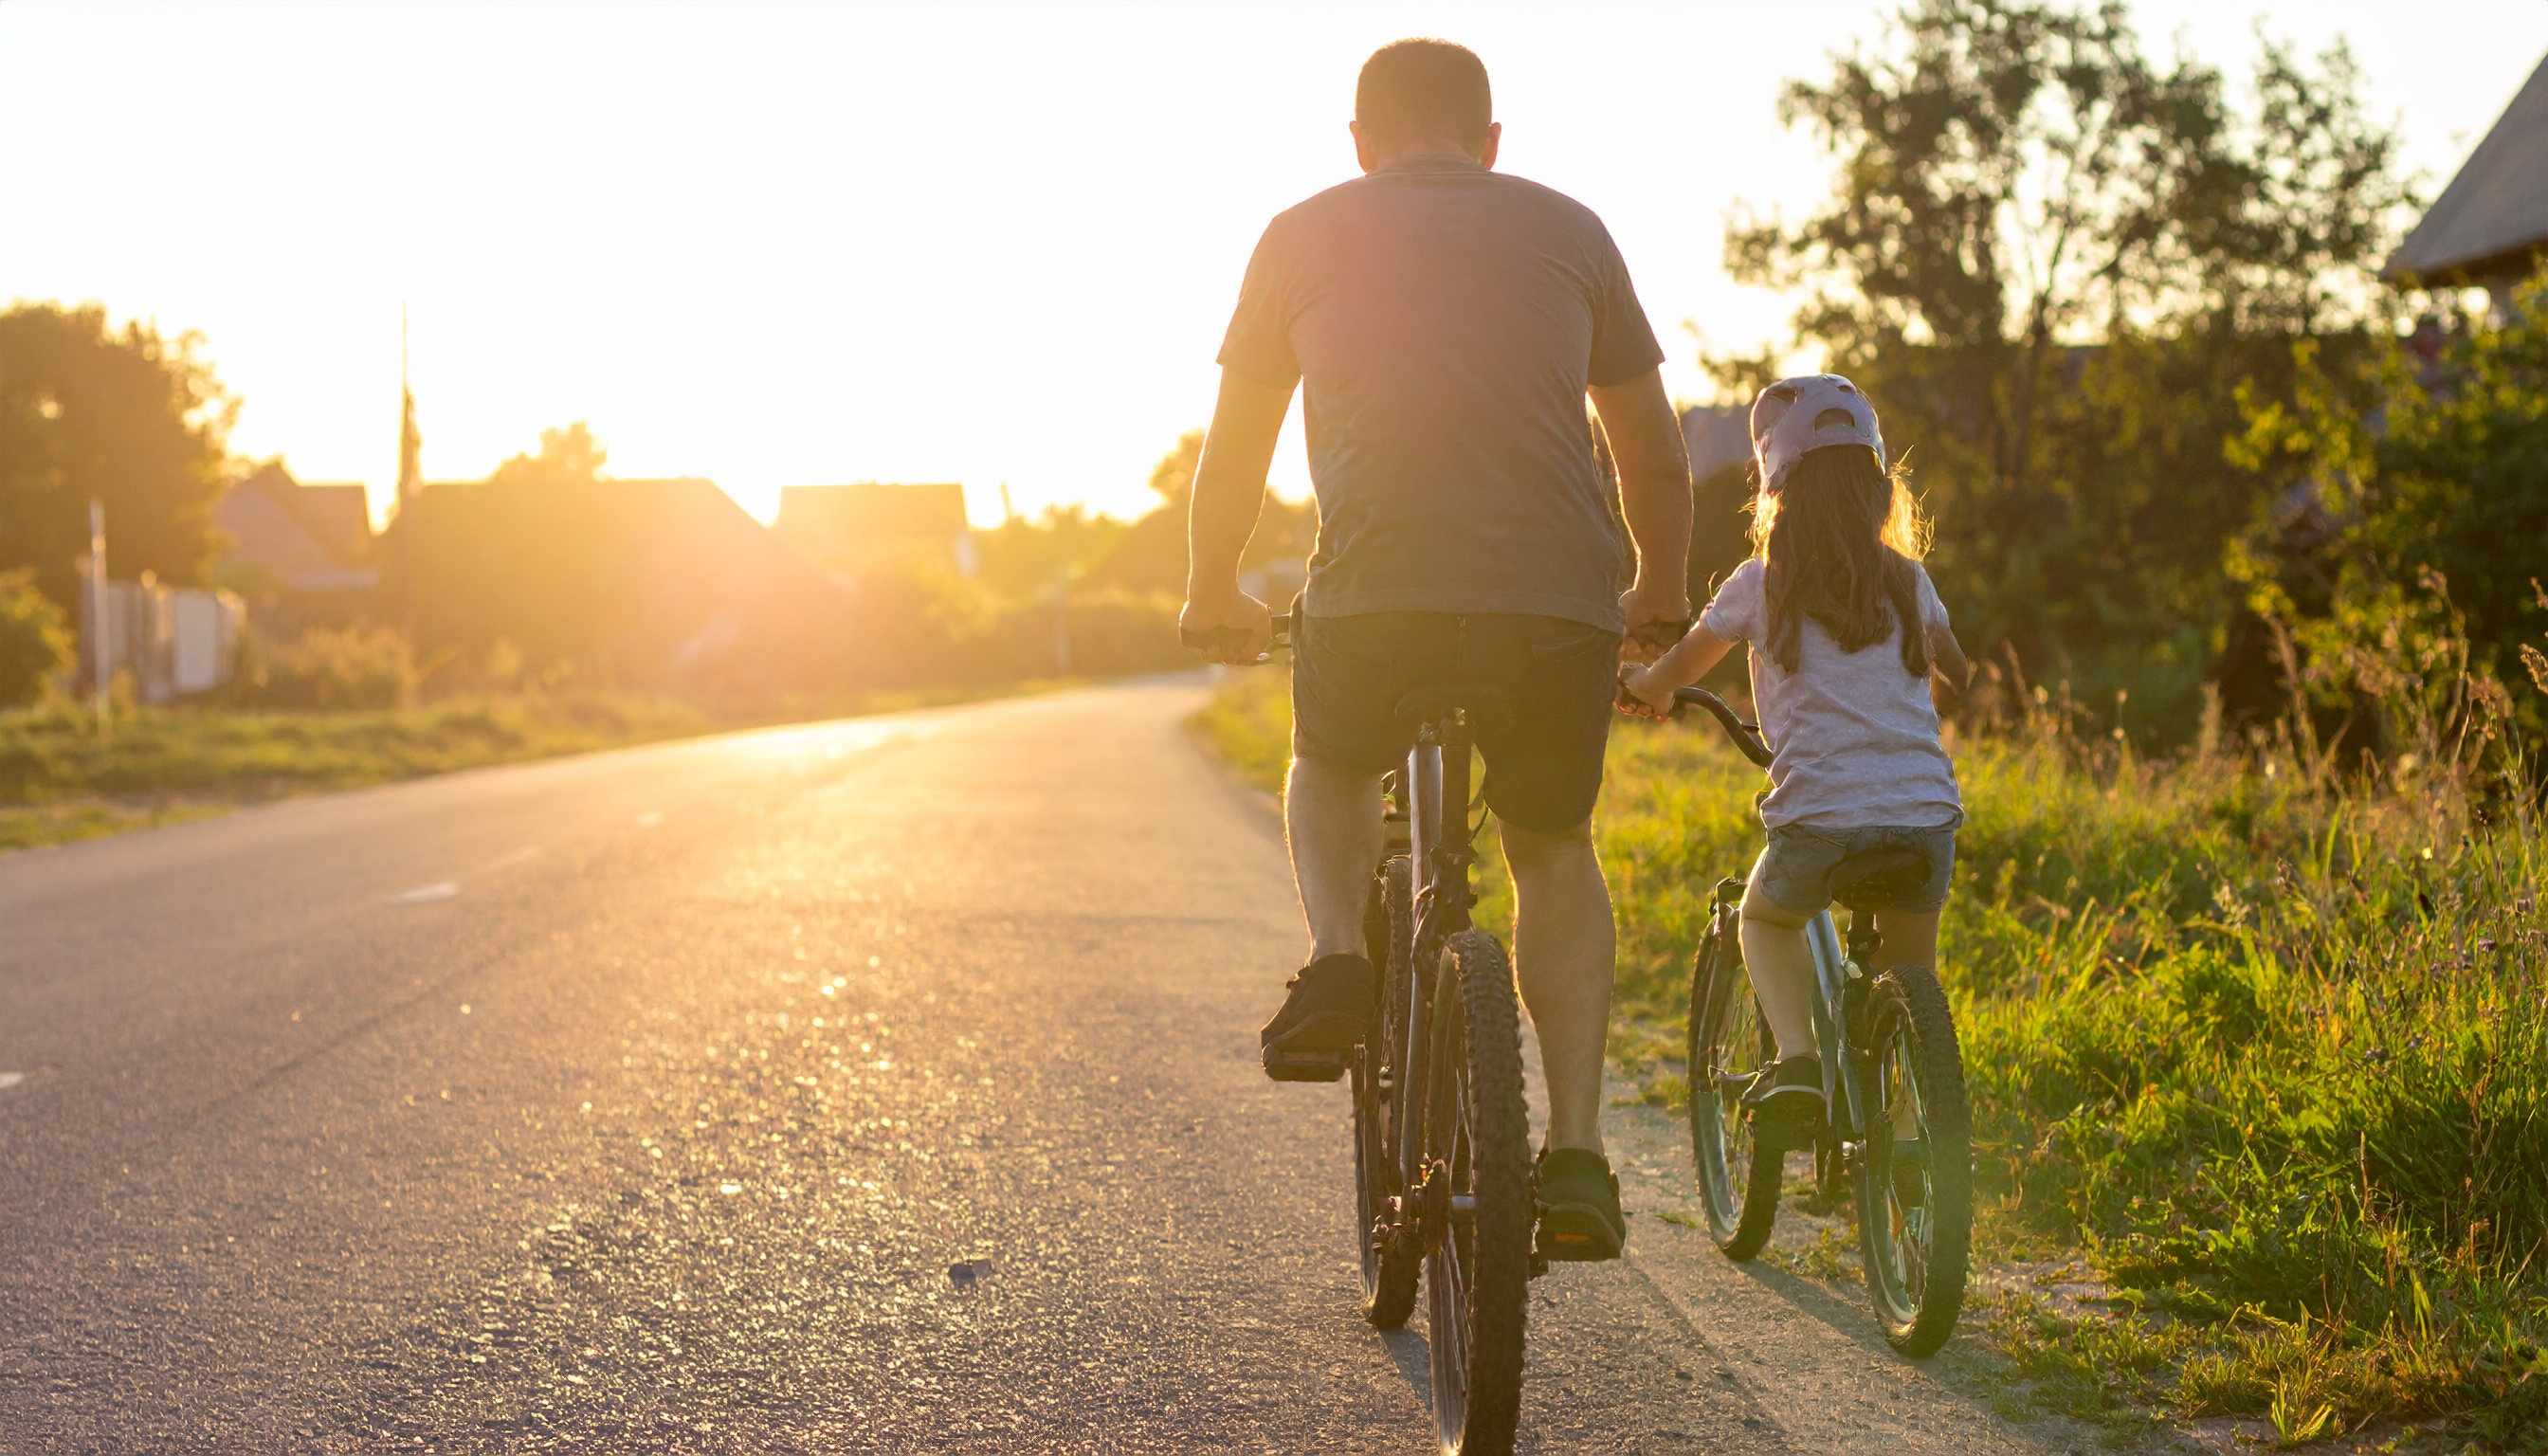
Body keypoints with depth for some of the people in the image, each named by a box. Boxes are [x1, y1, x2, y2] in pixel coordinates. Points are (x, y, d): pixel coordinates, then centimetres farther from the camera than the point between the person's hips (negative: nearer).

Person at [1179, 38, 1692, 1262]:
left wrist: (1214, 594, 39)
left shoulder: (1305, 234, 16)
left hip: (1372, 597, -1)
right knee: (1554, 851, 24)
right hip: (1559, 605, 1)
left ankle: (1338, 961, 4)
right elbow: (1654, 452, 23)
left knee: (1329, 772, 32)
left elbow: (1234, 451, 23)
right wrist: (1662, 598, 39)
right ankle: (1576, 1151, 11)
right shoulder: (1566, 229, 18)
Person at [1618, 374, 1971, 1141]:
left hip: (1820, 818, -3)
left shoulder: (1761, 585, 4)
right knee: (1911, 981, 24)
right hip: (1926, 816, 3)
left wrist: (1639, 687, 37)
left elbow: (1674, 671, 15)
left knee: (1763, 919, 26)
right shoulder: (1907, 581, 13)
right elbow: (1955, 674, 30)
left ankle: (1796, 1057, 4)